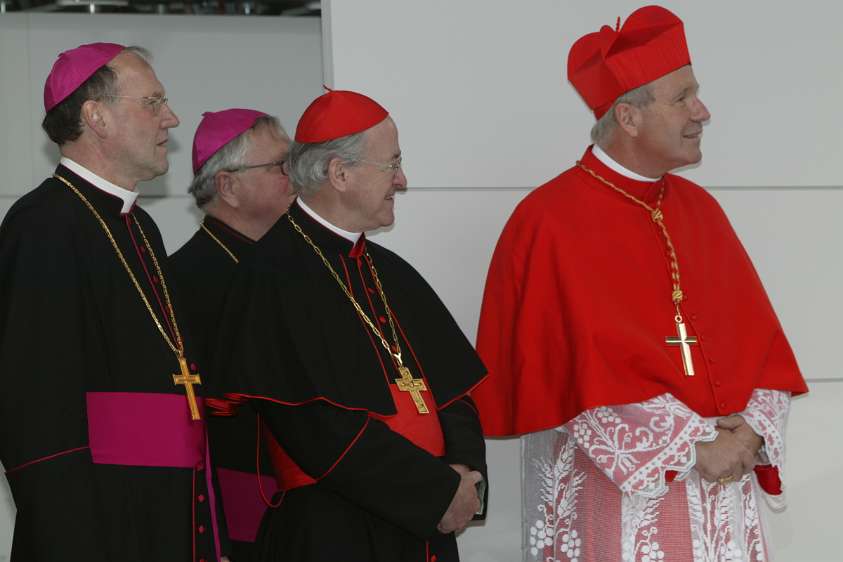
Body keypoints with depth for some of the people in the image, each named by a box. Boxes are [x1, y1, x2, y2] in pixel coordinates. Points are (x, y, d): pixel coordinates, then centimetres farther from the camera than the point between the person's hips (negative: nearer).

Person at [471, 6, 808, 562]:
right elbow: (575, 370, -15)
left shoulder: (700, 210, 9)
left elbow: (760, 341, 9)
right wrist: (691, 447, -16)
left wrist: (753, 429, -9)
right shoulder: (550, 222, -10)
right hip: (614, 496, -6)